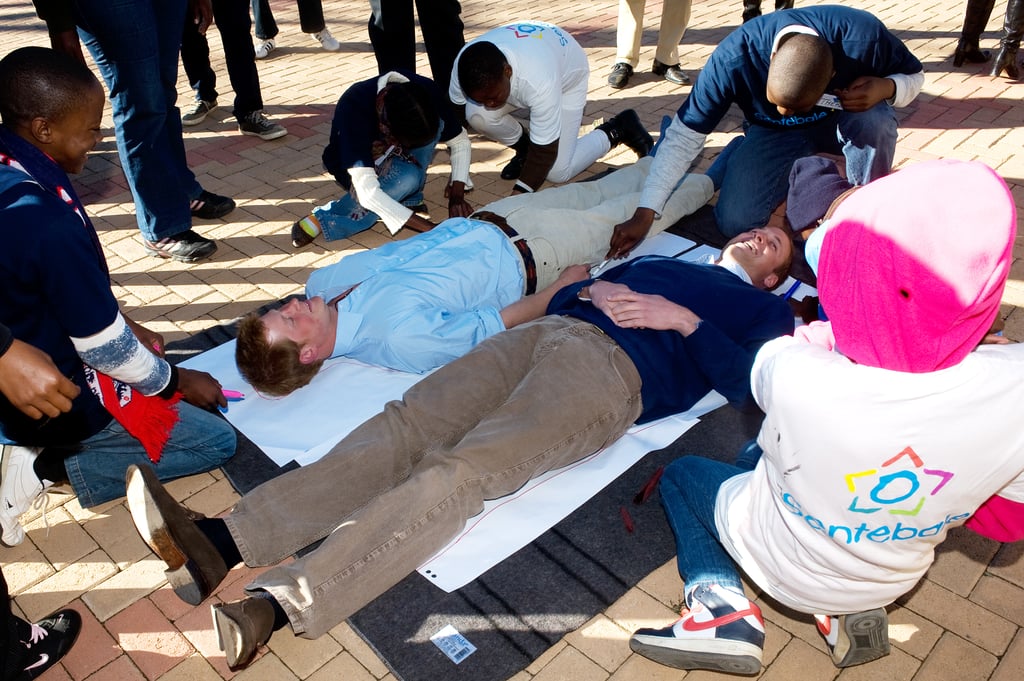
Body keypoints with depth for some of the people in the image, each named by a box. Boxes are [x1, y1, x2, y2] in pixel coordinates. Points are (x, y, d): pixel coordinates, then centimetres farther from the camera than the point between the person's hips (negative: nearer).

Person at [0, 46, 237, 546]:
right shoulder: (49, 225, -33)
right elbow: (107, 351, -23)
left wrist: (126, 326, 9)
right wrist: (179, 381, -6)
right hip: (61, 403, -9)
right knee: (217, 441, 0)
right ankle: (48, 468, -4)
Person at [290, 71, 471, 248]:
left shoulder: (426, 92, -26)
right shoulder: (354, 108, -39)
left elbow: (460, 142, -11)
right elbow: (367, 192, -43)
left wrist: (457, 196, -26)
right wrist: (430, 229, -46)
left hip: (393, 158, 4)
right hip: (355, 165, -4)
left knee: (434, 127, -26)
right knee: (407, 177, -36)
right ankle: (322, 219, -21)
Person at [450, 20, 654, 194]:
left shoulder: (539, 81, -46)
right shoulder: (466, 66, -33)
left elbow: (545, 149, -37)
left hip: (568, 76, -4)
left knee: (558, 172, -11)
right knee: (477, 116, -26)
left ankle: (618, 129, 12)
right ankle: (524, 149, 6)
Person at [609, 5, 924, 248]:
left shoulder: (863, 37, -33)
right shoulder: (733, 59, -35)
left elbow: (913, 76, -11)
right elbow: (684, 136, -30)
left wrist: (886, 88, -36)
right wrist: (644, 213, -35)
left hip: (842, 120, 0)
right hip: (772, 132, 0)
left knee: (875, 121, -35)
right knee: (735, 222, -19)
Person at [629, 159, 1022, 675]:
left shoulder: (800, 379, -39)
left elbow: (773, 356, -11)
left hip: (778, 564, -4)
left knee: (680, 472, 23)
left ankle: (722, 606, 3)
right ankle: (843, 610, 17)